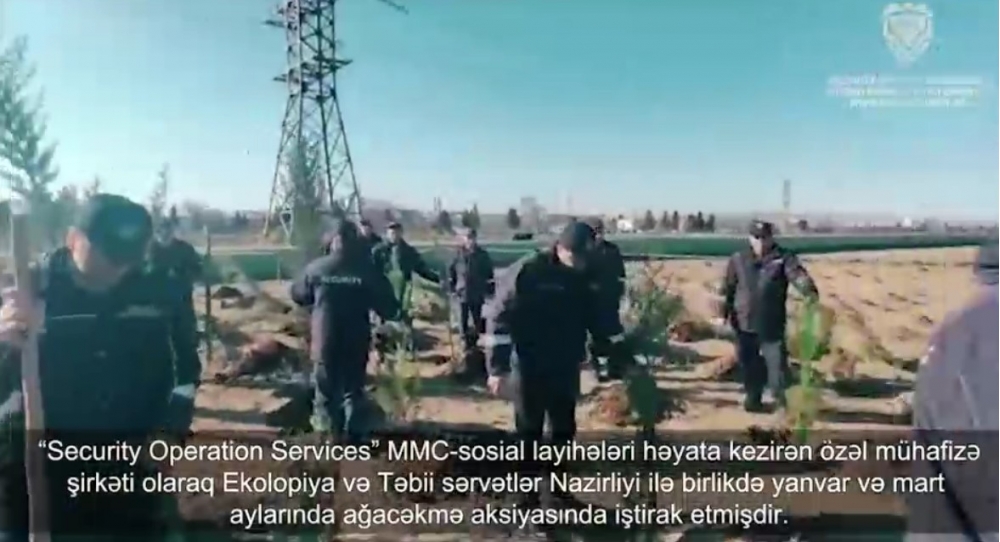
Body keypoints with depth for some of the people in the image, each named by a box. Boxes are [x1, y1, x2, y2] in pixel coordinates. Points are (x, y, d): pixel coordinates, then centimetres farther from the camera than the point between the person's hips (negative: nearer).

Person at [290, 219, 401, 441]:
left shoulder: (316, 268, -6)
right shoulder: (367, 270, -8)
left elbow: (297, 296, 10)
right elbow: (388, 307, -7)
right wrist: (393, 314, 15)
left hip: (325, 342, 0)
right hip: (356, 343, 0)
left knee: (326, 392, 13)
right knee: (354, 391, 13)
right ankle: (354, 437, 14)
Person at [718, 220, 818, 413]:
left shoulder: (783, 258, -3)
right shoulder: (738, 260, 5)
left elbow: (798, 274, -22)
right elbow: (728, 288, 11)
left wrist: (810, 291, -41)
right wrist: (724, 311, 8)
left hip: (772, 324, -2)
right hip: (744, 323, 3)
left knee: (776, 361, -3)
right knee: (749, 363, 12)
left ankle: (782, 400, 10)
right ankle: (753, 397, 27)